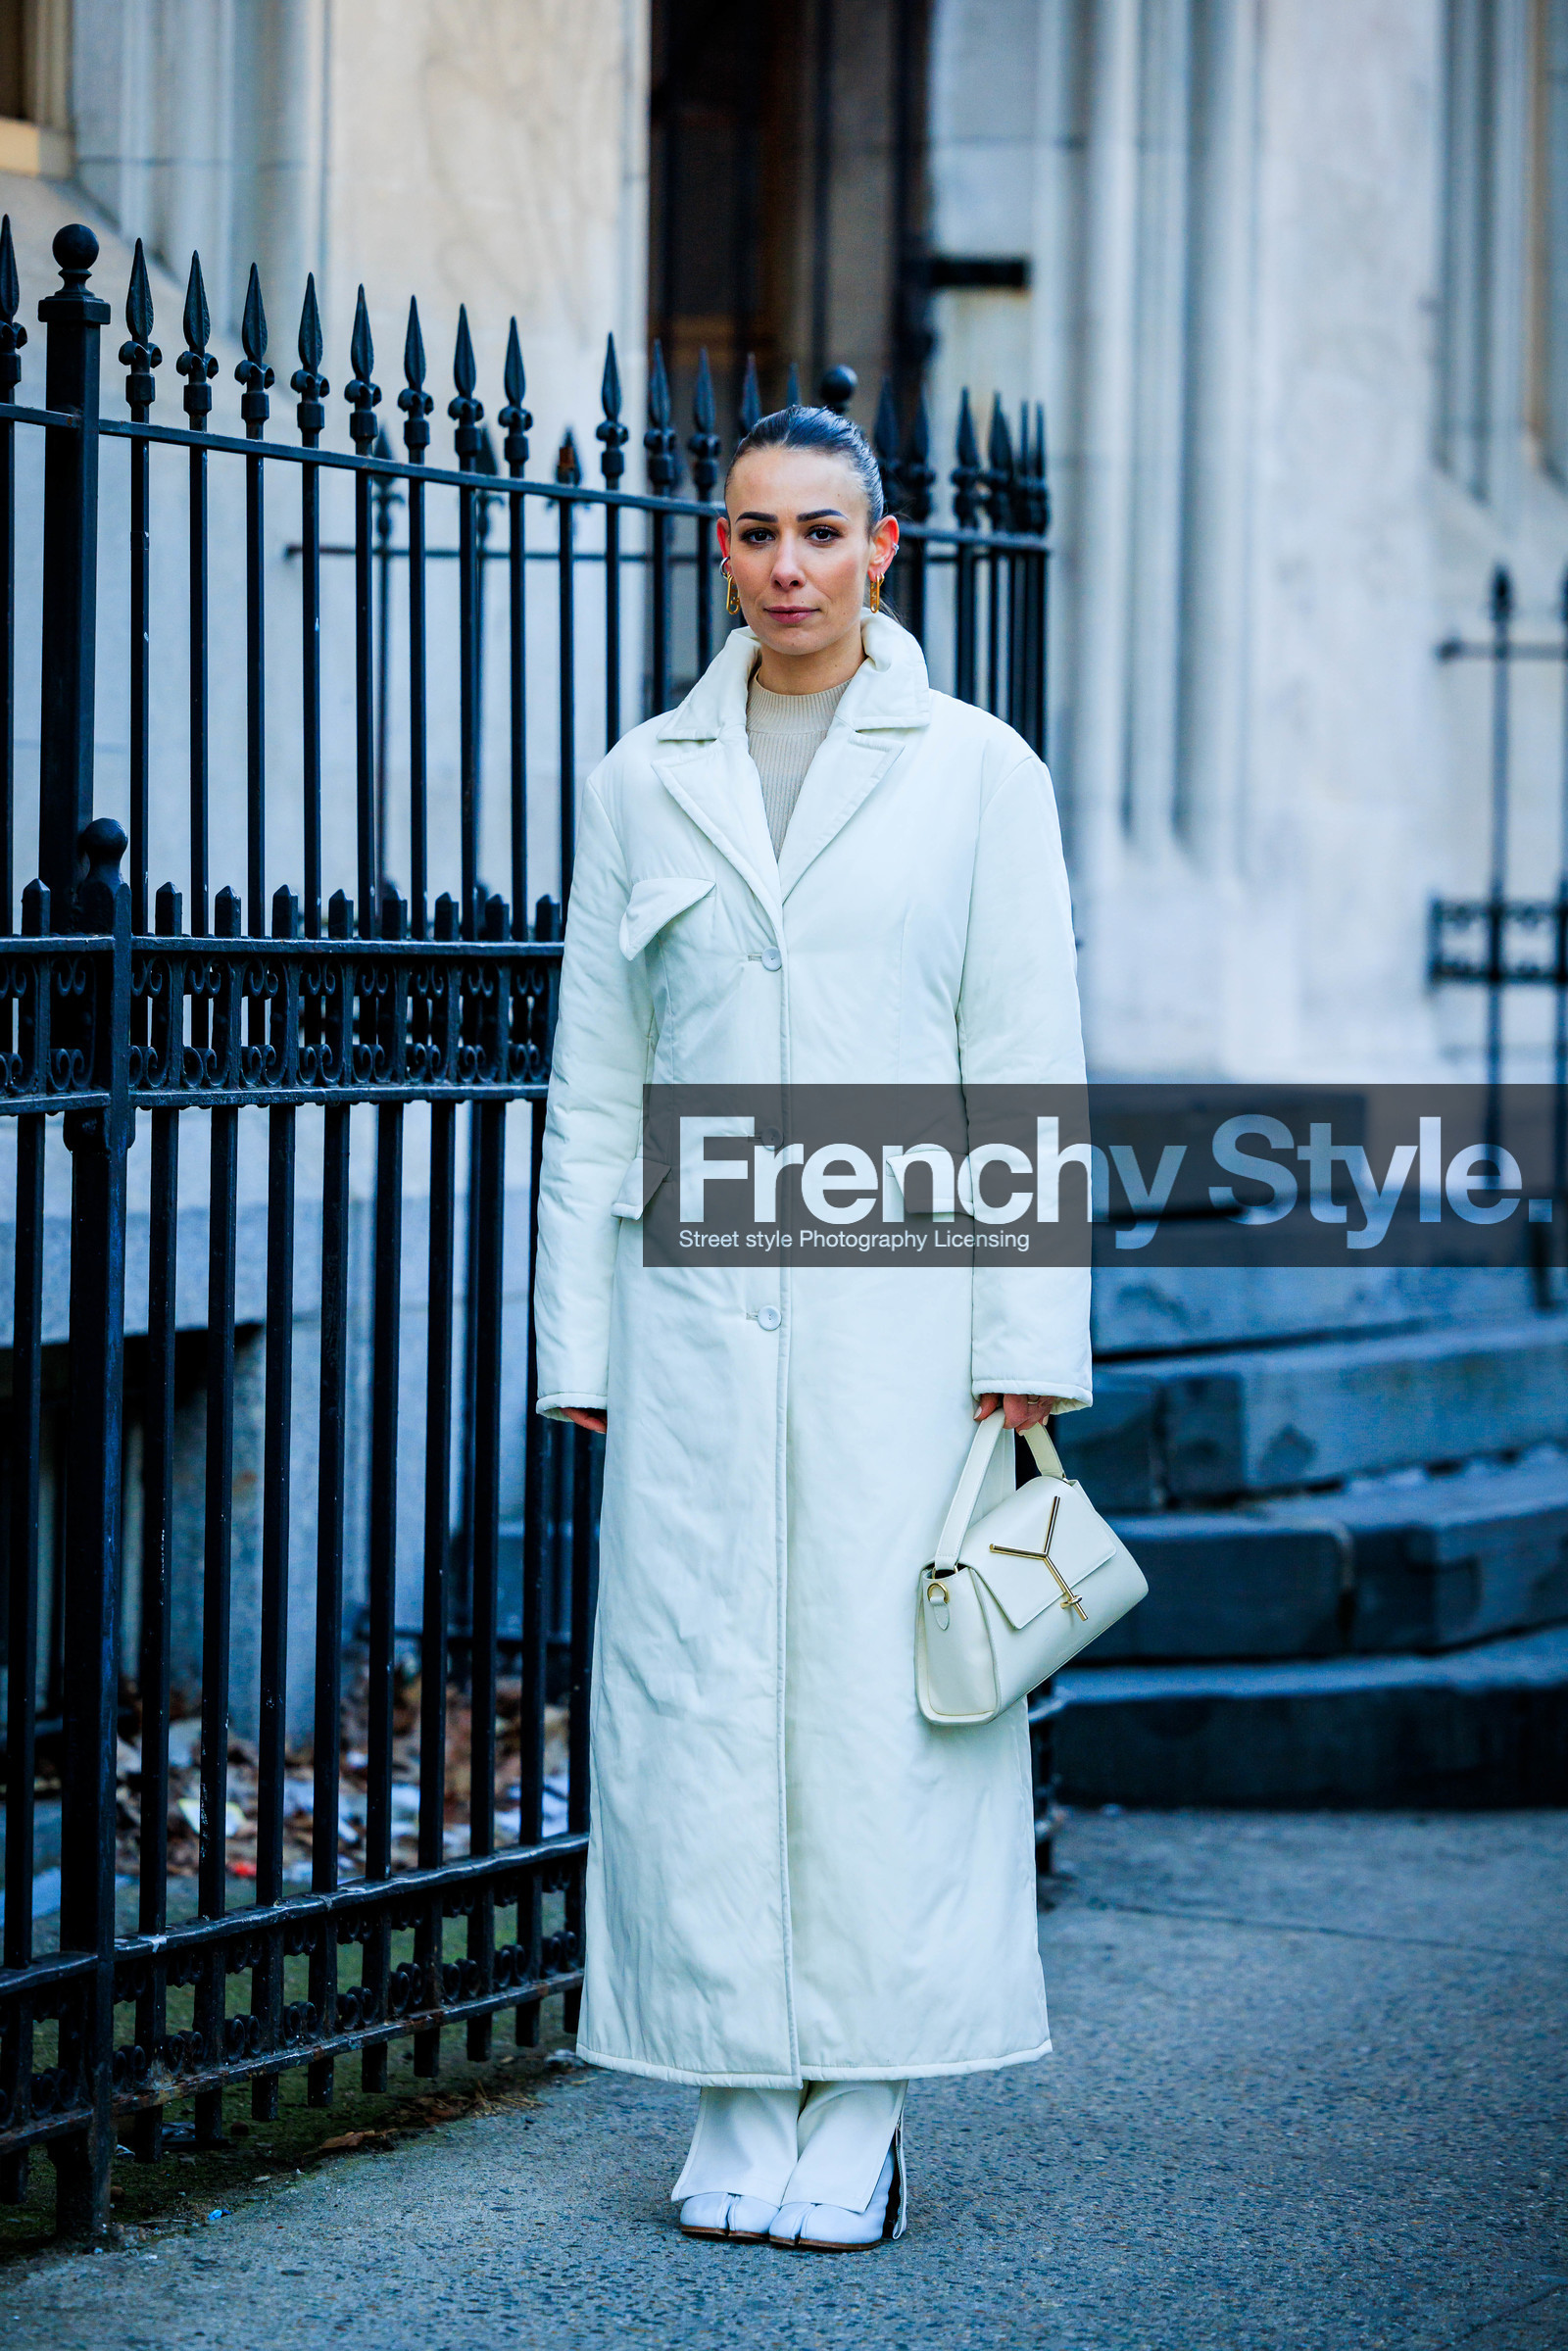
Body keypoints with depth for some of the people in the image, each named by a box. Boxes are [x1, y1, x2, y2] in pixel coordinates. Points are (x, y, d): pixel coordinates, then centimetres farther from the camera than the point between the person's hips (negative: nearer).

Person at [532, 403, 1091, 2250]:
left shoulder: (975, 770, 3)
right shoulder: (644, 780, 9)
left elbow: (1027, 1071, 0)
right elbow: (595, 1080, 10)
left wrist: (1026, 1348, -6)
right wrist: (578, 1347, 5)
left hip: (895, 1304, -2)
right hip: (697, 1303, 2)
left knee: (886, 1699, -2)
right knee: (698, 1697, 2)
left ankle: (857, 2115, 8)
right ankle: (736, 2108, 12)